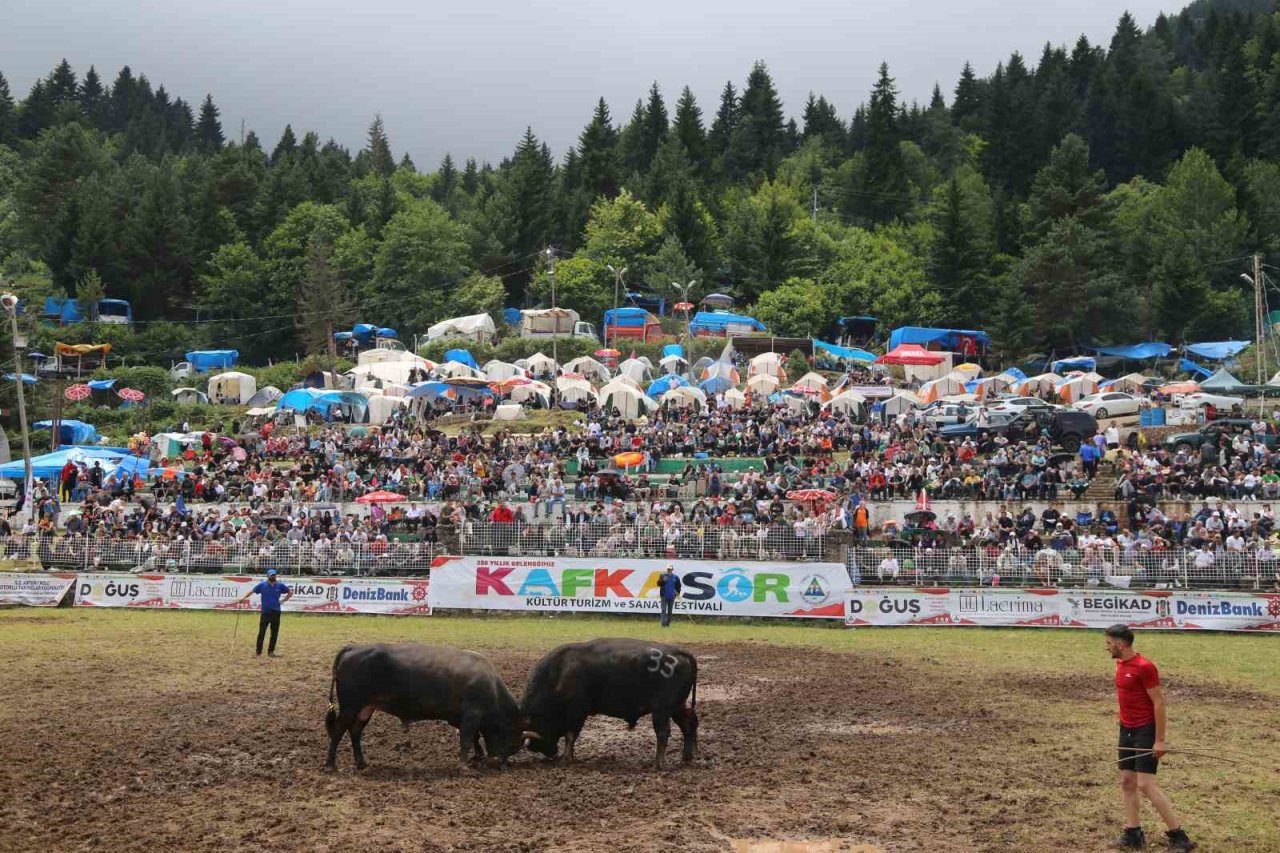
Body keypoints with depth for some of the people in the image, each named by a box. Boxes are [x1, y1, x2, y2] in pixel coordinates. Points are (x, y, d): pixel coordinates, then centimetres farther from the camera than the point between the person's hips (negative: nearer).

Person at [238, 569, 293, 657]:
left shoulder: (280, 585, 4)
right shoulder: (262, 585, -1)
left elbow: (290, 592, 14)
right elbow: (252, 591, -5)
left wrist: (283, 600, 4)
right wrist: (244, 597, -19)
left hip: (276, 612, 2)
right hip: (265, 612, -2)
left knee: (274, 633, 6)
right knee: (261, 633, -5)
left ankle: (271, 651, 17)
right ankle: (258, 652, -1)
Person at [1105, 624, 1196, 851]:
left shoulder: (1144, 667, -18)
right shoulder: (1121, 664, 8)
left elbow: (1159, 703, -18)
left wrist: (1160, 740, -19)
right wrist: (1124, 727, 18)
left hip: (1145, 732, -9)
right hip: (1127, 730, 9)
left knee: (1146, 785, -12)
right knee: (1126, 781, 8)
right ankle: (1133, 834, 14)